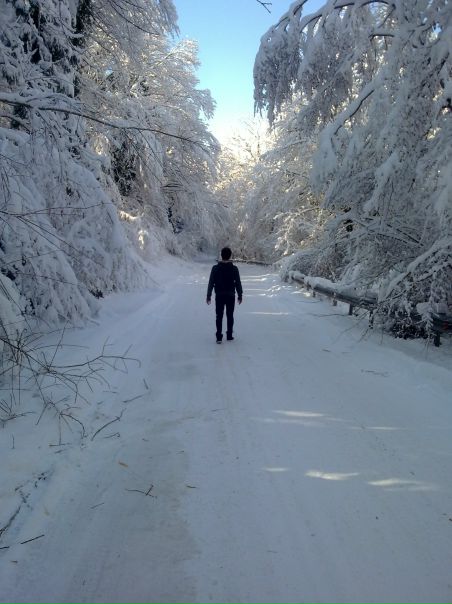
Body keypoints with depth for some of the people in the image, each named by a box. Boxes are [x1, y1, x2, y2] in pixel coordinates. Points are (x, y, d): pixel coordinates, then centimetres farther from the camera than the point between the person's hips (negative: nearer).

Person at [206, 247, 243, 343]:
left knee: (219, 316, 4)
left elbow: (211, 283, -5)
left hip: (219, 296, 0)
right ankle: (229, 335, 17)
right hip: (231, 296, 0)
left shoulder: (215, 268, -7)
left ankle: (219, 337, -1)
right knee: (230, 316, 13)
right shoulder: (234, 269, -6)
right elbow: (238, 283, -2)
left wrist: (208, 295, 2)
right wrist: (240, 295, 8)